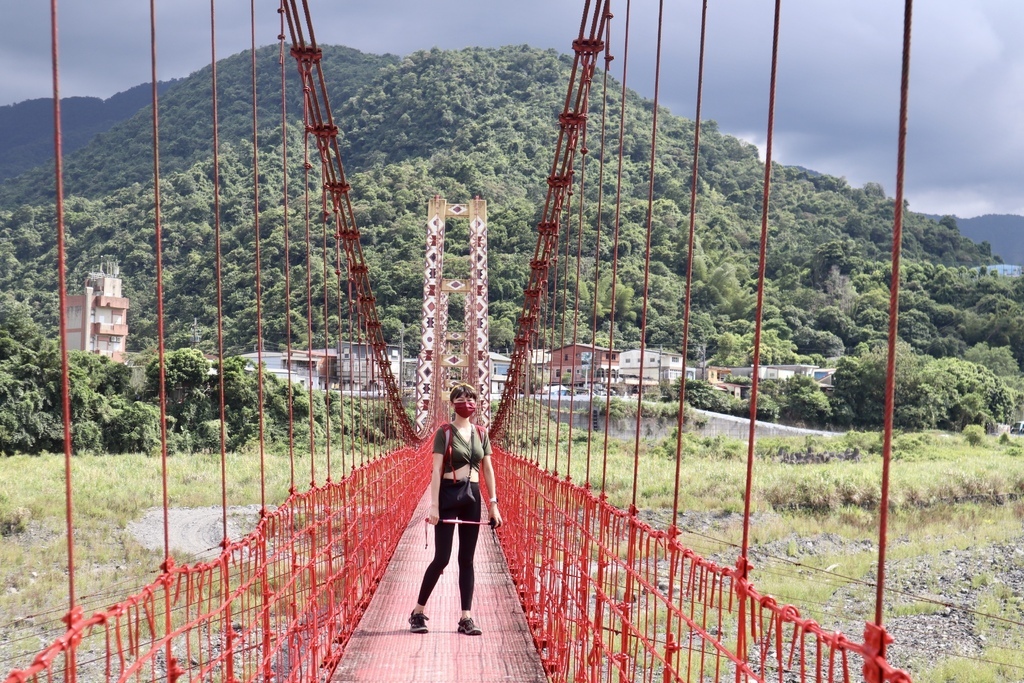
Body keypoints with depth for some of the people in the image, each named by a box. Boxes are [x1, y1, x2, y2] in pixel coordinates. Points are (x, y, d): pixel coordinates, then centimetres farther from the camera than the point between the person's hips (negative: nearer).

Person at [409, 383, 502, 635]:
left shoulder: (481, 434, 9)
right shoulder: (445, 432, -4)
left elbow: (488, 470, 11)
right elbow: (436, 470, -9)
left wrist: (493, 504, 5)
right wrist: (434, 505, -16)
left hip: (472, 496, 4)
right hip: (449, 494, -4)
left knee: (467, 559, 7)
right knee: (442, 558, -3)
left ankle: (466, 618, 11)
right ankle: (418, 612, 13)